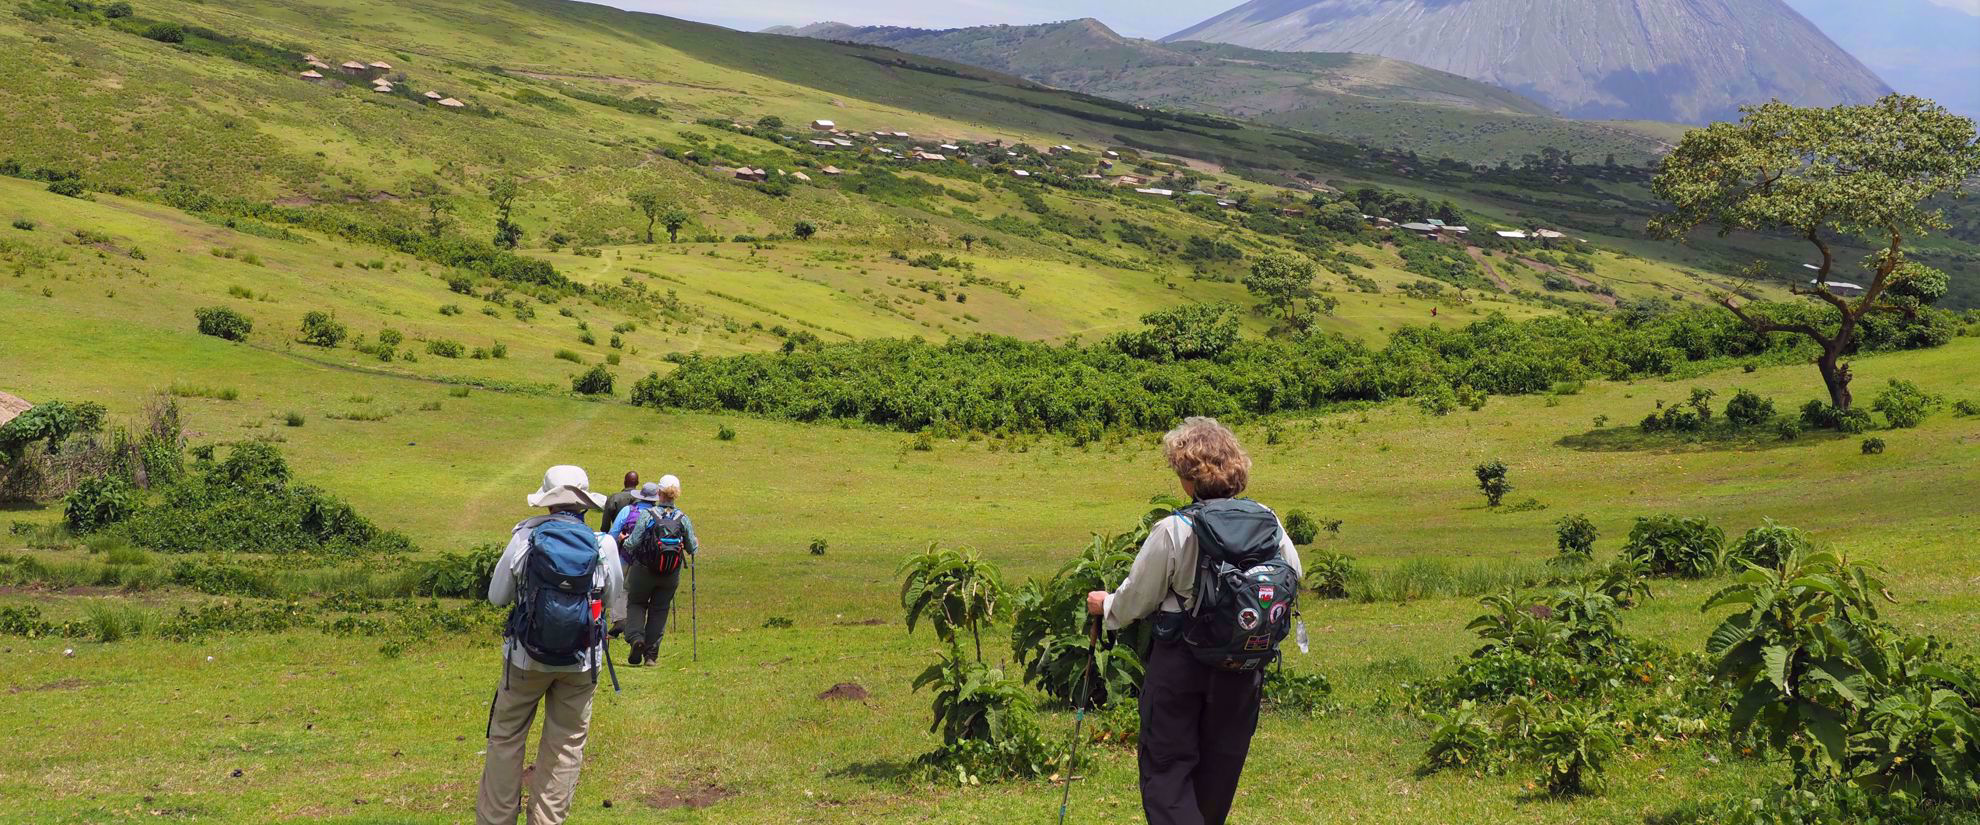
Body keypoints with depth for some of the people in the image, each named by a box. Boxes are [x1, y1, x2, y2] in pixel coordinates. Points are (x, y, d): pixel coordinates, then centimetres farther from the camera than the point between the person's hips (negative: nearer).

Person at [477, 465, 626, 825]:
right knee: (565, 745, 12)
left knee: (506, 737, 14)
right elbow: (614, 605, 5)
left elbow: (497, 596, 1)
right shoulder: (604, 546, -9)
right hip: (581, 663, 1)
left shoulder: (525, 538, -10)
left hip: (526, 657, 0)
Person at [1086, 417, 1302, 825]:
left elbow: (1137, 598, -7)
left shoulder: (1173, 531, -18)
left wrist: (1106, 606, 14)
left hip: (1181, 664, -4)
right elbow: (1294, 580, 9)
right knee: (1220, 768, 19)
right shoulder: (1268, 522, -6)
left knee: (1166, 767, 5)